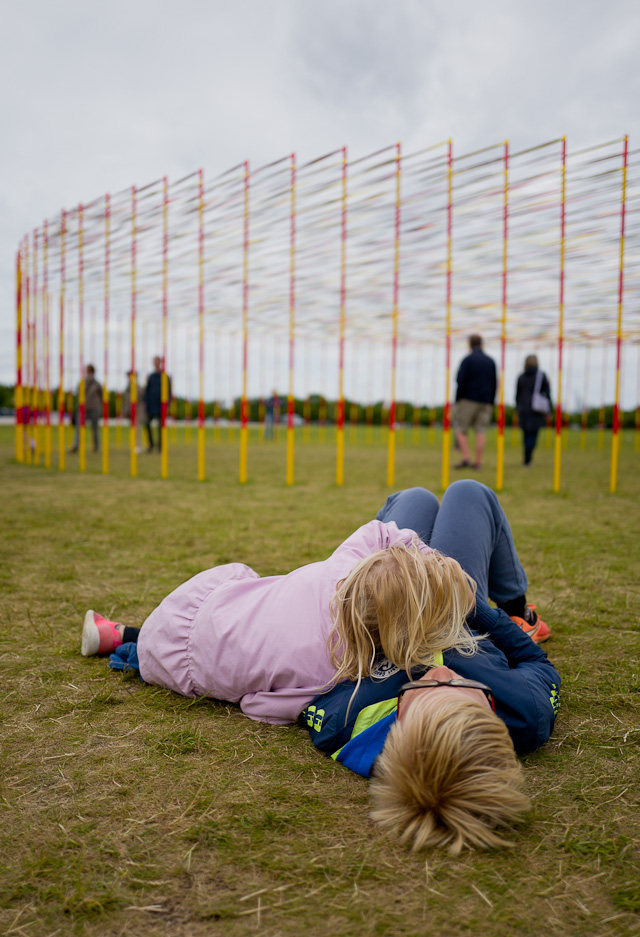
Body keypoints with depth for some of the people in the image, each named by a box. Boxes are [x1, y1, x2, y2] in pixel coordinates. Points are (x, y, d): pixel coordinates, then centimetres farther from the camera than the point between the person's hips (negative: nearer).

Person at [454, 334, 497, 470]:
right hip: (485, 402, 5)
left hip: (468, 400, -4)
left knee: (460, 430, 3)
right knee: (481, 431, 3)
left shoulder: (467, 360, -6)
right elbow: (494, 384, 10)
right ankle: (478, 462, 1)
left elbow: (461, 381, -12)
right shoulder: (491, 361, 10)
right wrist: (491, 403, 14)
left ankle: (466, 458, -11)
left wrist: (457, 400, -3)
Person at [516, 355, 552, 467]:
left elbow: (517, 395, 8)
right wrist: (548, 410, 3)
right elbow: (547, 393, -4)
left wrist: (518, 409, 17)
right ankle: (527, 459, -13)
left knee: (526, 433, 13)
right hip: (536, 409, -3)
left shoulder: (521, 377, 4)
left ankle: (527, 458, 19)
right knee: (533, 434, -2)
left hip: (523, 409, 3)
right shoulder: (542, 375, -3)